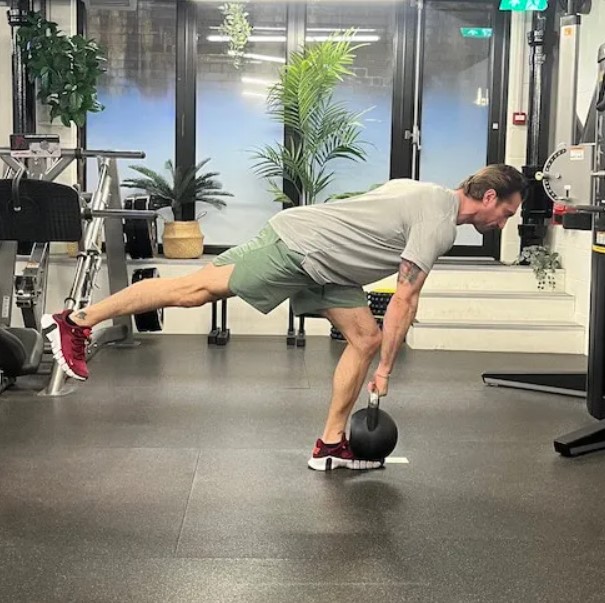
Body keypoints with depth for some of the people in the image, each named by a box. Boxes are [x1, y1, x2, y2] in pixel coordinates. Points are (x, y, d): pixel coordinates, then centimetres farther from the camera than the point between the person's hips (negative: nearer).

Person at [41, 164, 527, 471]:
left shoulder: (427, 194, 15)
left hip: (321, 262, 10)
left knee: (366, 338, 5)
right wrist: (385, 370, -11)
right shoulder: (439, 225, -17)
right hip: (297, 247, -10)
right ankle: (75, 322, -2)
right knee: (196, 288, -9)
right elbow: (404, 301, -18)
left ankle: (331, 443, 10)